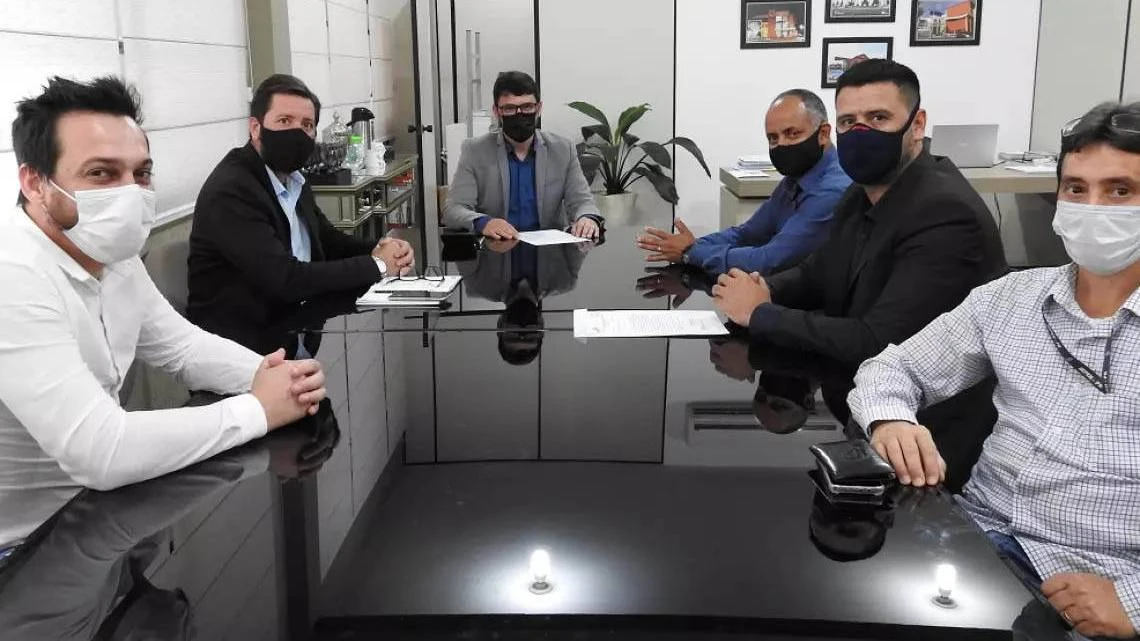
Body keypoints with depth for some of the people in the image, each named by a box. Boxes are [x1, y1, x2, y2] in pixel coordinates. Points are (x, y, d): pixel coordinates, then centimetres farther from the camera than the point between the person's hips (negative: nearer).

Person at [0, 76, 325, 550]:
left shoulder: (111, 256, 1)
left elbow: (182, 346, 10)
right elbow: (100, 452, -33)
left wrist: (267, 374, -11)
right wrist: (259, 408, -24)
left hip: (94, 501, 8)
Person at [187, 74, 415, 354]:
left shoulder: (292, 179, 7)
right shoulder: (230, 191, -19)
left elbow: (328, 240, 18)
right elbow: (286, 280, -25)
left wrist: (378, 249, -4)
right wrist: (375, 265, -16)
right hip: (246, 344, -8)